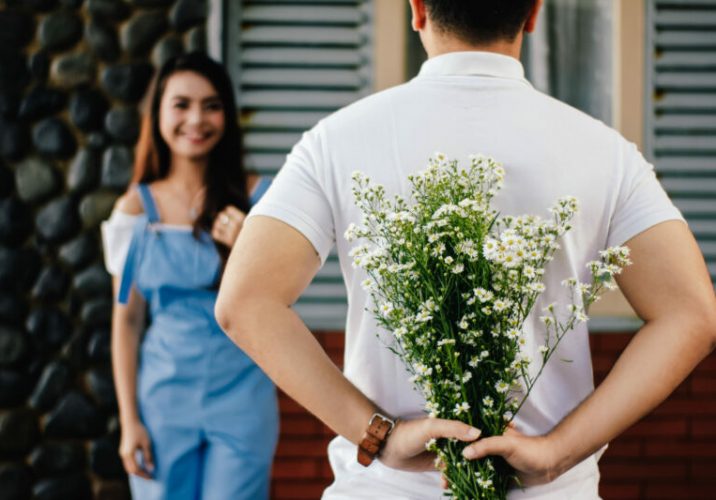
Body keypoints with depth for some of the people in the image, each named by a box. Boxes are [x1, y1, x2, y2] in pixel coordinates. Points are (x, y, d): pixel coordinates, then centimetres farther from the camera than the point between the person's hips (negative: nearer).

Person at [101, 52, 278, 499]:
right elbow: (126, 320, 3)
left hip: (241, 393, 0)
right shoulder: (137, 208, 2)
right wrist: (129, 421, 0)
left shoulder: (257, 197, 1)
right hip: (165, 396, 0)